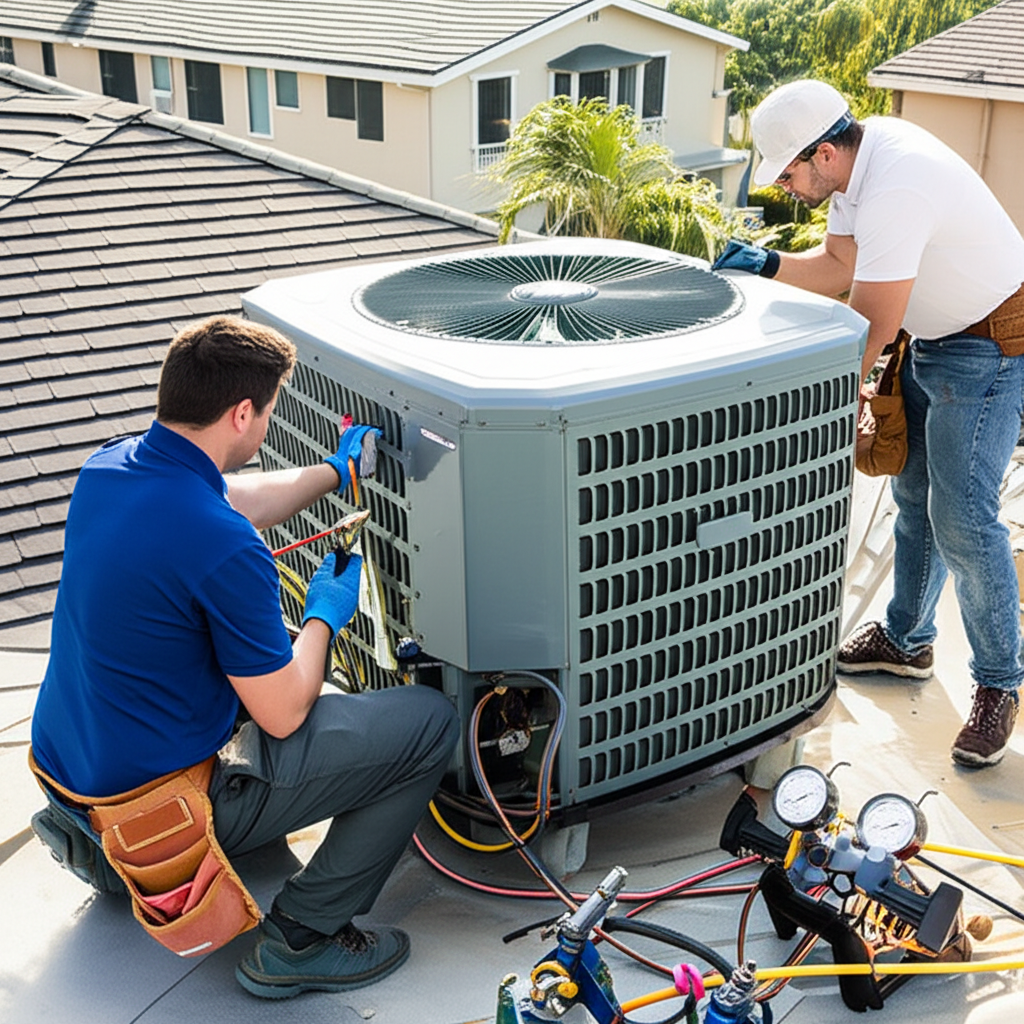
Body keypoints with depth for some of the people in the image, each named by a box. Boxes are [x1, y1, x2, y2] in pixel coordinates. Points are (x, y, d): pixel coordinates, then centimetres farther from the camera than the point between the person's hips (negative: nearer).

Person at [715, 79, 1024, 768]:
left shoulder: (894, 190, -31)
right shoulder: (858, 155, 0)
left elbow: (874, 324, -26)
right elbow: (841, 266, 8)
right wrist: (768, 265, -5)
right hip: (934, 338, 10)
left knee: (962, 519, -10)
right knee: (915, 494, 16)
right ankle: (906, 641, 32)